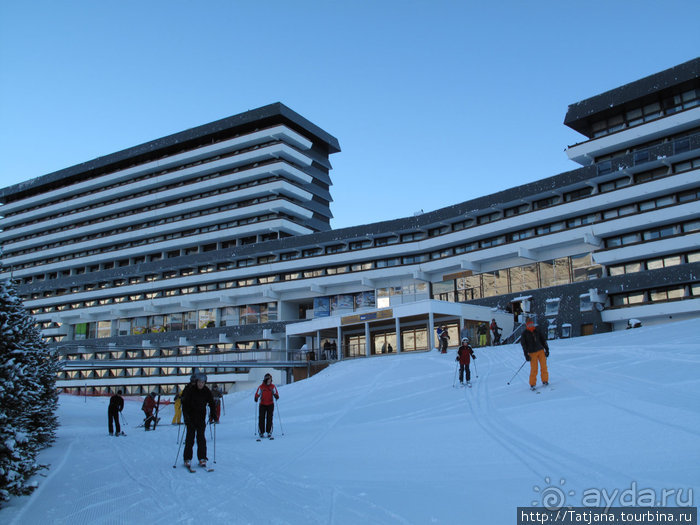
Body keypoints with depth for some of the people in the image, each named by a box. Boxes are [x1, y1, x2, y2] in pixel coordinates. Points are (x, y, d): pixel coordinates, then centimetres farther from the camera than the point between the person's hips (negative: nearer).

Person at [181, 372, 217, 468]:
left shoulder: (207, 391, -2)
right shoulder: (189, 390, -12)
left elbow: (212, 404, 5)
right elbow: (184, 404, -14)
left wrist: (214, 417, -2)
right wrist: (186, 417, -24)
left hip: (201, 418, 2)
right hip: (190, 417, -2)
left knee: (201, 437, 0)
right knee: (190, 437, -2)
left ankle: (202, 458, 6)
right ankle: (187, 459, 9)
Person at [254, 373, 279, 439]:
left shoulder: (273, 387, 1)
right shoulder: (261, 387, -3)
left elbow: (276, 393, -2)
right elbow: (257, 394, -2)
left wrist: (276, 396, -26)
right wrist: (256, 398, -24)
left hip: (270, 404, 1)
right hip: (262, 405, 0)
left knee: (269, 418, -4)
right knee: (261, 418, -4)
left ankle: (269, 432, 3)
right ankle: (261, 432, 5)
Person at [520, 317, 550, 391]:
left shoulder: (537, 331, 9)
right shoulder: (525, 333, 0)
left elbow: (543, 340, 15)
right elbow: (523, 344, -2)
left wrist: (547, 349, 10)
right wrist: (526, 355, -7)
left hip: (541, 351, 3)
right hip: (532, 353, -3)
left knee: (544, 367, -1)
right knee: (534, 369, -6)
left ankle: (545, 381, 15)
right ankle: (532, 384, 5)